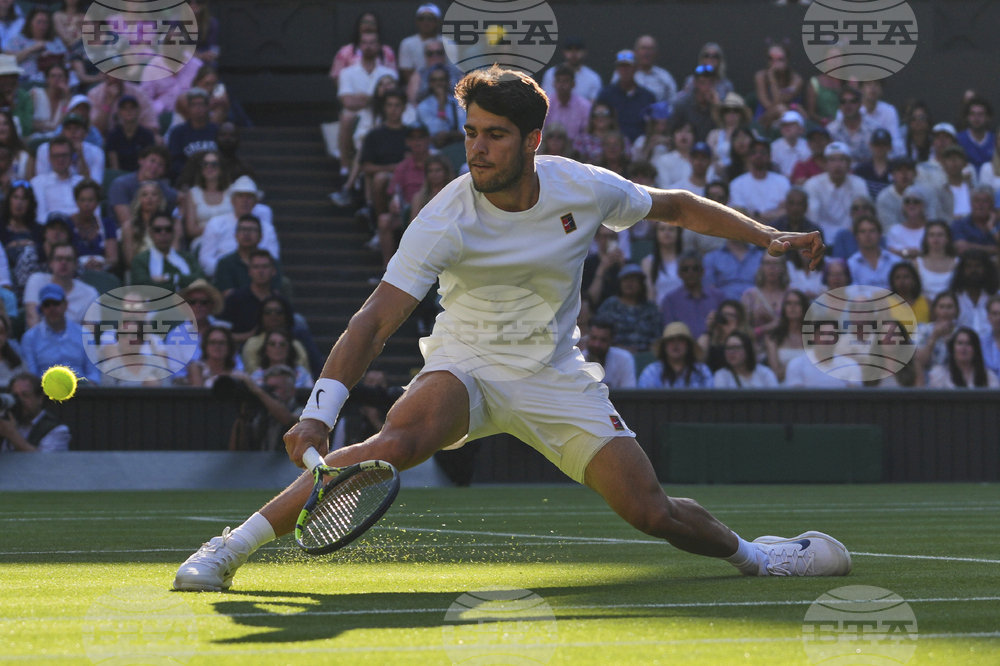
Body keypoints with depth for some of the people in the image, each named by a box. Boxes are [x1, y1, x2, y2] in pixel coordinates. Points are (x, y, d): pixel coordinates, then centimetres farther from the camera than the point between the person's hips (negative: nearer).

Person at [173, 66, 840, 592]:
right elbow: (375, 322, -27)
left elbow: (677, 207, 10)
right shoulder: (446, 221, -21)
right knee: (398, 441, -35)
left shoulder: (585, 188, -11)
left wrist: (766, 234, 4)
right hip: (465, 368, -3)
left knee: (653, 513, -7)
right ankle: (231, 547, -33)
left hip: (556, 377, 3)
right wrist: (321, 413, -39)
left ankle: (750, 554, 28)